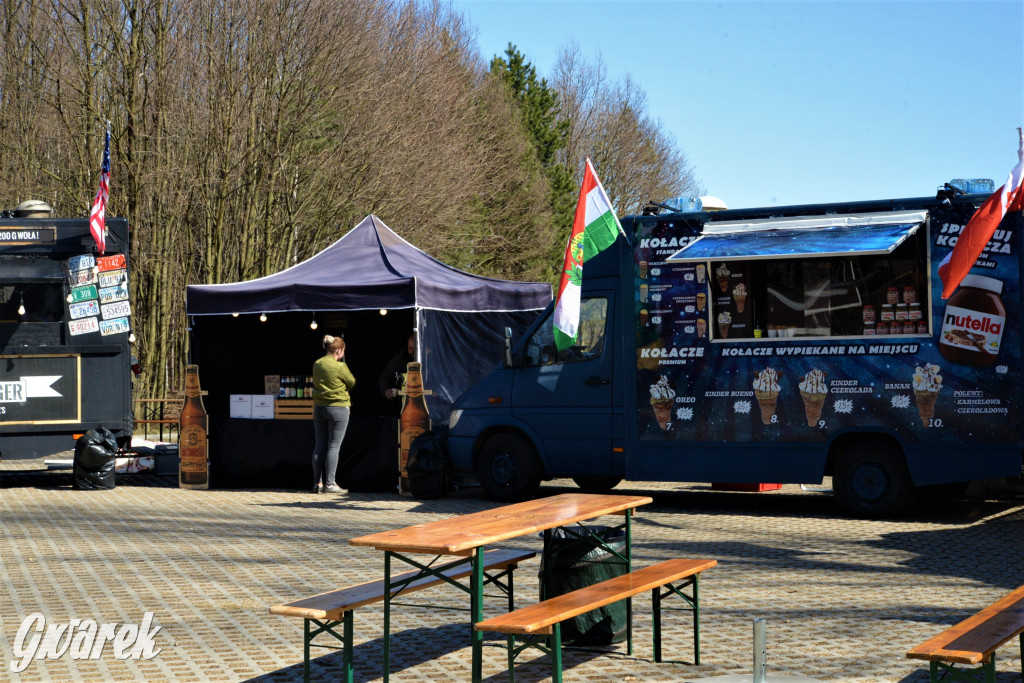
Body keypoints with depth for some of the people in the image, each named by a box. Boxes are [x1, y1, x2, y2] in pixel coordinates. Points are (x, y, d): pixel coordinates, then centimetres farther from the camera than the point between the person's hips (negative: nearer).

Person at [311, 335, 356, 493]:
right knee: (334, 446, -2)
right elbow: (352, 383, -1)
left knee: (320, 446, 9)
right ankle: (329, 483, -2)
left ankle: (317, 483, 10)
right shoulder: (340, 367, -15)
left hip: (319, 407, 6)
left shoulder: (316, 364, 5)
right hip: (338, 408, -6)